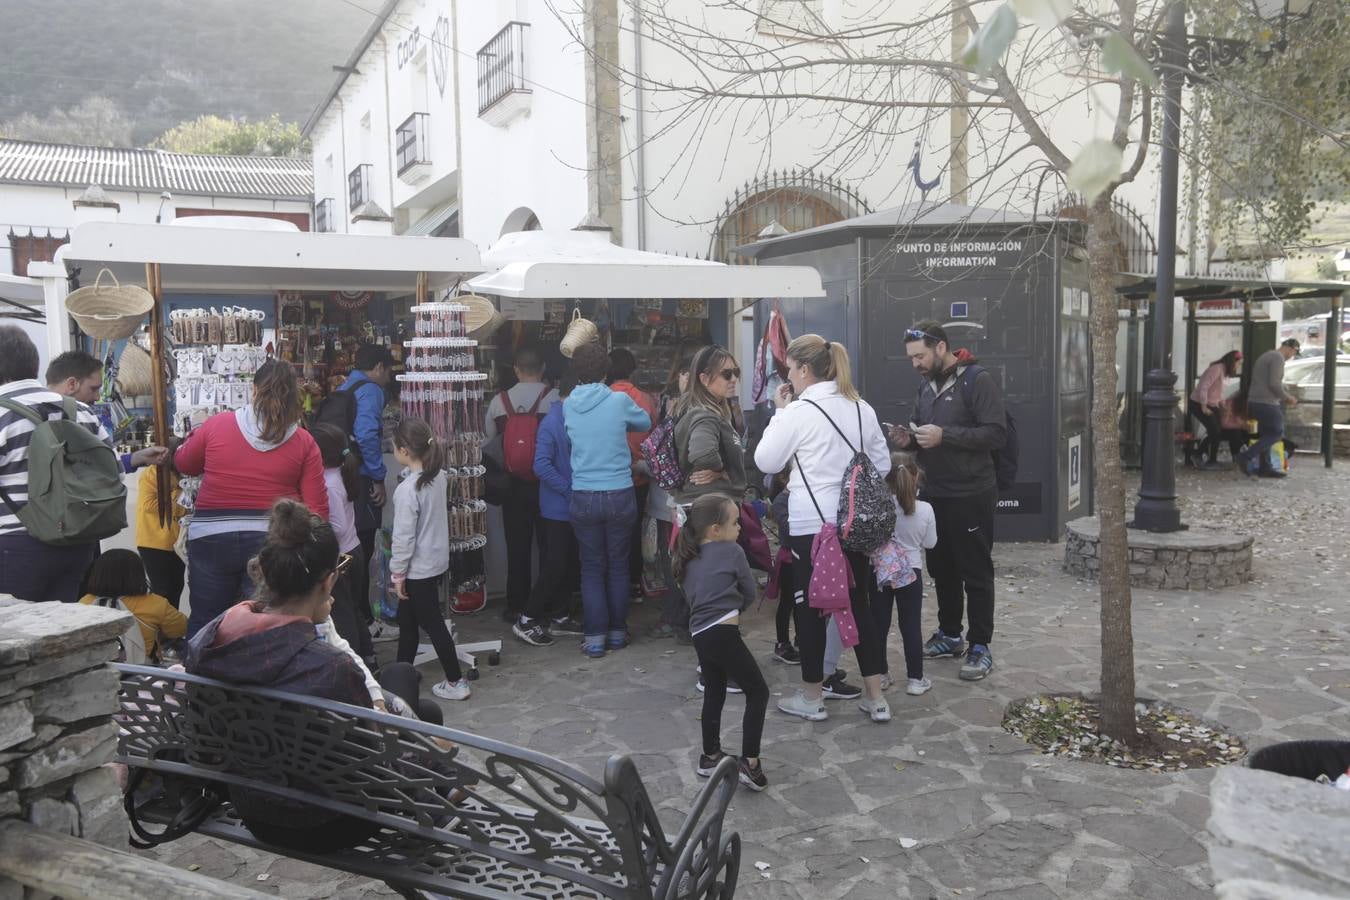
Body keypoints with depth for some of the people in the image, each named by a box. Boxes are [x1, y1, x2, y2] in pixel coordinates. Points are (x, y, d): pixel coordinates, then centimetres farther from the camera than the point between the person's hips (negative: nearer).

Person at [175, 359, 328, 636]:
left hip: (211, 537, 1)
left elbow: (183, 464, 16)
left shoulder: (216, 424, -3)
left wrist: (194, 436, 35)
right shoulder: (304, 441, -4)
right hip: (273, 541, -1)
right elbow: (317, 507, -6)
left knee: (204, 621, 16)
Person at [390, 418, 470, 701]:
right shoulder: (438, 476, -2)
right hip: (437, 561, 8)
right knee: (407, 619, 20)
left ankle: (456, 682, 13)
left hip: (418, 569, -8)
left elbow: (403, 537, -19)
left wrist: (398, 573, -10)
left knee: (432, 624, 4)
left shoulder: (407, 489, -23)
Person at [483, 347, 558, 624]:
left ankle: (516, 607, 17)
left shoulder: (498, 401, -1)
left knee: (517, 547, 10)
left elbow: (488, 441, 5)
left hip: (513, 484, 2)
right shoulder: (556, 398, -10)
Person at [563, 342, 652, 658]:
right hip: (620, 495, -1)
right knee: (618, 566, 12)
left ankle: (595, 637, 10)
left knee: (592, 568, 9)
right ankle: (617, 632, 20)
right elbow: (645, 422, 9)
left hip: (584, 498, 1)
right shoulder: (619, 401, -8)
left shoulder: (567, 406, -2)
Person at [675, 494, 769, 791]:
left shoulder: (689, 558, 16)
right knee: (758, 692, 3)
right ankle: (749, 761, -3)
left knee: (714, 694, 22)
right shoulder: (732, 551, -2)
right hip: (723, 633, -7)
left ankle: (710, 756, 32)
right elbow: (750, 592, 5)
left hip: (700, 635, 7)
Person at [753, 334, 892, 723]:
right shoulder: (861, 408, 5)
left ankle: (811, 698, 20)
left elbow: (766, 461, -4)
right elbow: (882, 465, 11)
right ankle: (875, 698, 18)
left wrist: (780, 411, 1)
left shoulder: (799, 412, -13)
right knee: (859, 605, 14)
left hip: (812, 525, -6)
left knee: (811, 608, 8)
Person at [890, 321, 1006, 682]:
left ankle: (980, 647, 12)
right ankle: (950, 634, 29)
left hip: (970, 496, -7)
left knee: (976, 574, 3)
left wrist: (944, 436, -26)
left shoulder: (978, 381, -13)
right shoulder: (926, 385, 10)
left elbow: (996, 434, -19)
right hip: (934, 494, 7)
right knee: (941, 569, 15)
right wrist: (909, 437, -1)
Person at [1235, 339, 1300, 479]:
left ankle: (1265, 468, 12)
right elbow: (1274, 384, -19)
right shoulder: (1278, 358, -10)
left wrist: (1286, 397, 23)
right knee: (1277, 433, -3)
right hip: (1266, 404, -10)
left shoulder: (1266, 356, 21)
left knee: (1267, 435, 12)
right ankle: (1245, 457, -11)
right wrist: (1287, 398, -6)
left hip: (1255, 402, 10)